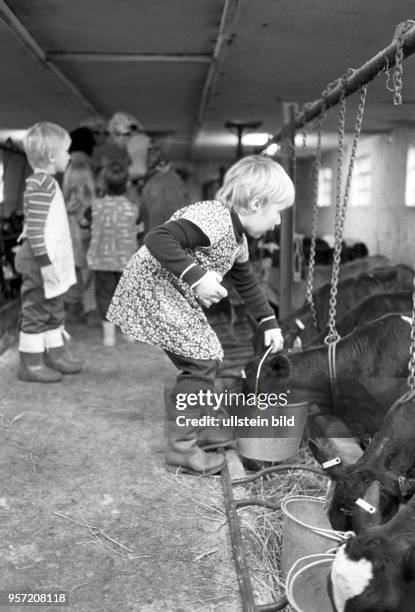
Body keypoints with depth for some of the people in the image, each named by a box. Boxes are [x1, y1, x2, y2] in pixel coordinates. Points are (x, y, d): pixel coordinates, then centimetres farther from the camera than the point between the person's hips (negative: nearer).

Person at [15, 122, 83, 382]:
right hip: (40, 263, -10)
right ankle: (31, 364, 10)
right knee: (36, 310, 0)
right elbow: (35, 229, -24)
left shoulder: (46, 183, 13)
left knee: (54, 309, 18)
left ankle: (55, 354, 31)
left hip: (52, 260, 10)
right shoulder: (41, 186, -19)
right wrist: (45, 262, -25)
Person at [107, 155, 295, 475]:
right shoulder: (214, 219, -23)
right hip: (153, 289, -10)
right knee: (201, 363, -11)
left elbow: (246, 282, 24)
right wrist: (196, 276, -37)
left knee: (206, 358, 15)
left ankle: (194, 428, 32)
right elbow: (158, 239, -34)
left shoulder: (237, 237, 10)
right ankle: (181, 447, -1)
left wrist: (270, 323, 23)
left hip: (176, 297, 10)